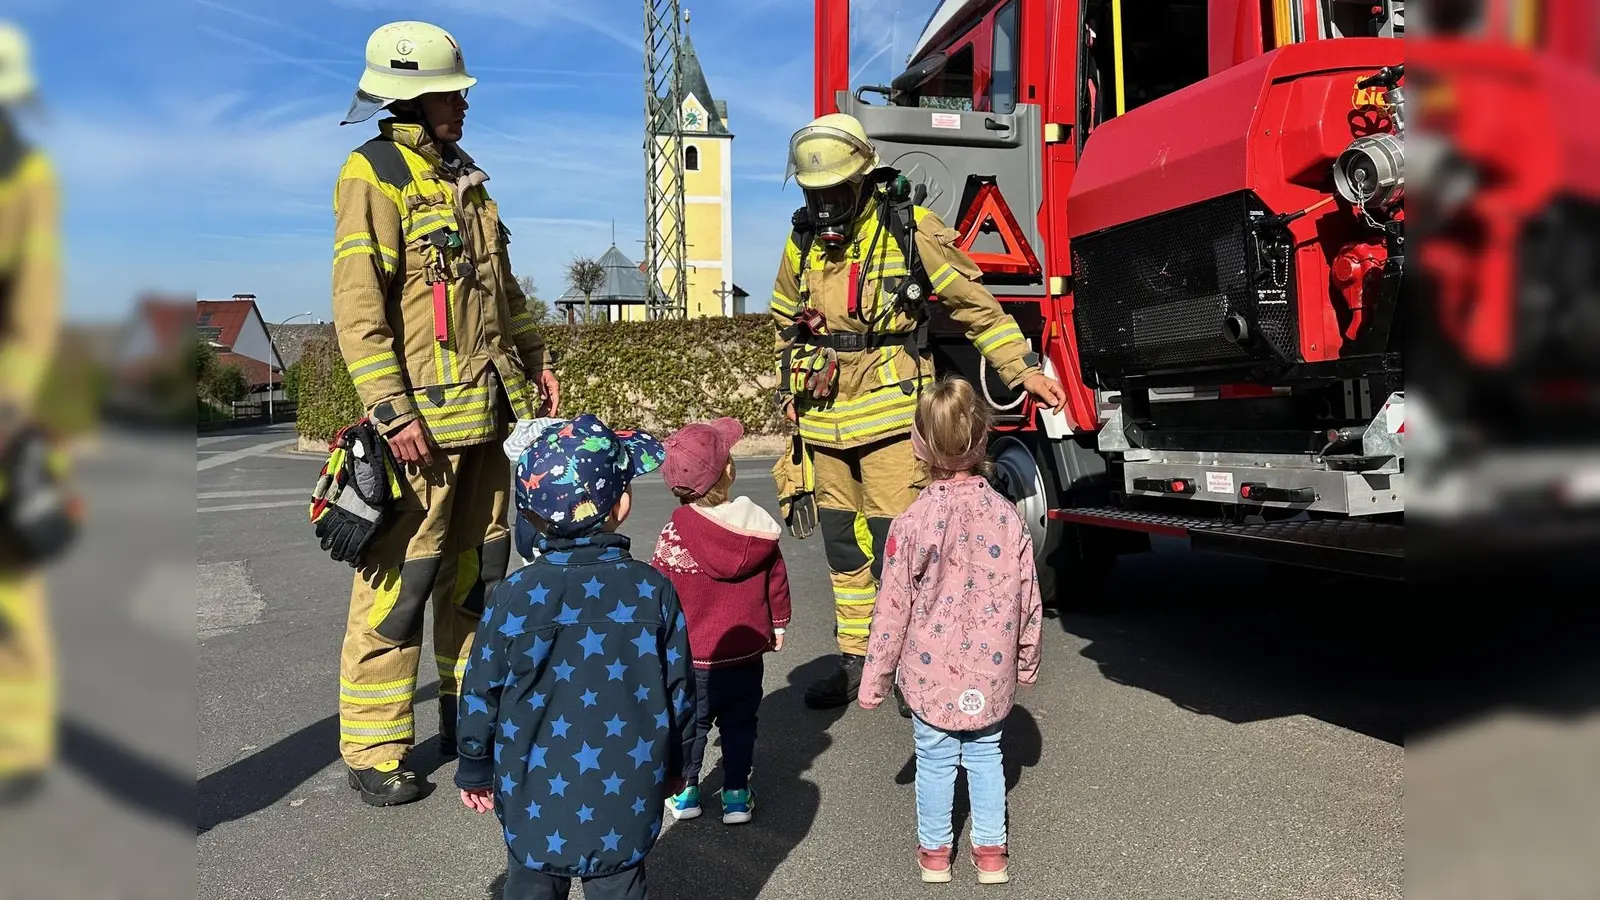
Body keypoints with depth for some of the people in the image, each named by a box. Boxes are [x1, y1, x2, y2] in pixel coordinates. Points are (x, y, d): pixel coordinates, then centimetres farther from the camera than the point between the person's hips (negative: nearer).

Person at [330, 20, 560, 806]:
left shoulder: (464, 176, 17)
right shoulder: (374, 174, -9)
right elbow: (358, 305, -16)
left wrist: (533, 359, 19)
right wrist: (392, 411, -21)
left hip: (490, 411, 8)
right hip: (424, 417, -8)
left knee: (478, 569, 15)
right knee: (399, 581, -3)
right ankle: (373, 752, 10)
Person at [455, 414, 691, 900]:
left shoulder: (516, 595, -13)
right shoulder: (653, 590, -10)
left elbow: (481, 694, -5)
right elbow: (679, 690, -2)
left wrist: (475, 771, 11)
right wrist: (672, 765, 14)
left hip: (536, 802, 0)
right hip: (627, 803, 1)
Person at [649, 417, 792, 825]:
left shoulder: (675, 533, -18)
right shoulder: (759, 526, -9)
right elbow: (777, 580, 3)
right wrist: (777, 624, 18)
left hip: (693, 656, -2)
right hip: (746, 653, 2)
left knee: (690, 722, 16)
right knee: (739, 723, 16)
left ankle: (685, 791, 27)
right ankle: (736, 795, 22)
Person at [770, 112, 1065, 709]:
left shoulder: (910, 230, -7)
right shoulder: (802, 246, 8)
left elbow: (976, 305, -2)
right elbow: (786, 325, 24)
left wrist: (1025, 370, -5)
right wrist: (790, 393, 19)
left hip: (890, 415, -5)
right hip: (825, 421, 6)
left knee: (895, 548, -8)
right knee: (843, 547, 14)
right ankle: (856, 659, 28)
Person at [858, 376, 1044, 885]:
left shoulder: (911, 523, -18)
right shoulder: (1007, 517, -10)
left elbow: (894, 610, -12)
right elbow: (1028, 602, -1)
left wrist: (874, 679, 0)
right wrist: (1026, 663, 15)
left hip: (931, 673, -2)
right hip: (991, 673, 2)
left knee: (936, 761, 14)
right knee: (986, 756, 19)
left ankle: (934, 851, 31)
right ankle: (990, 852, 30)